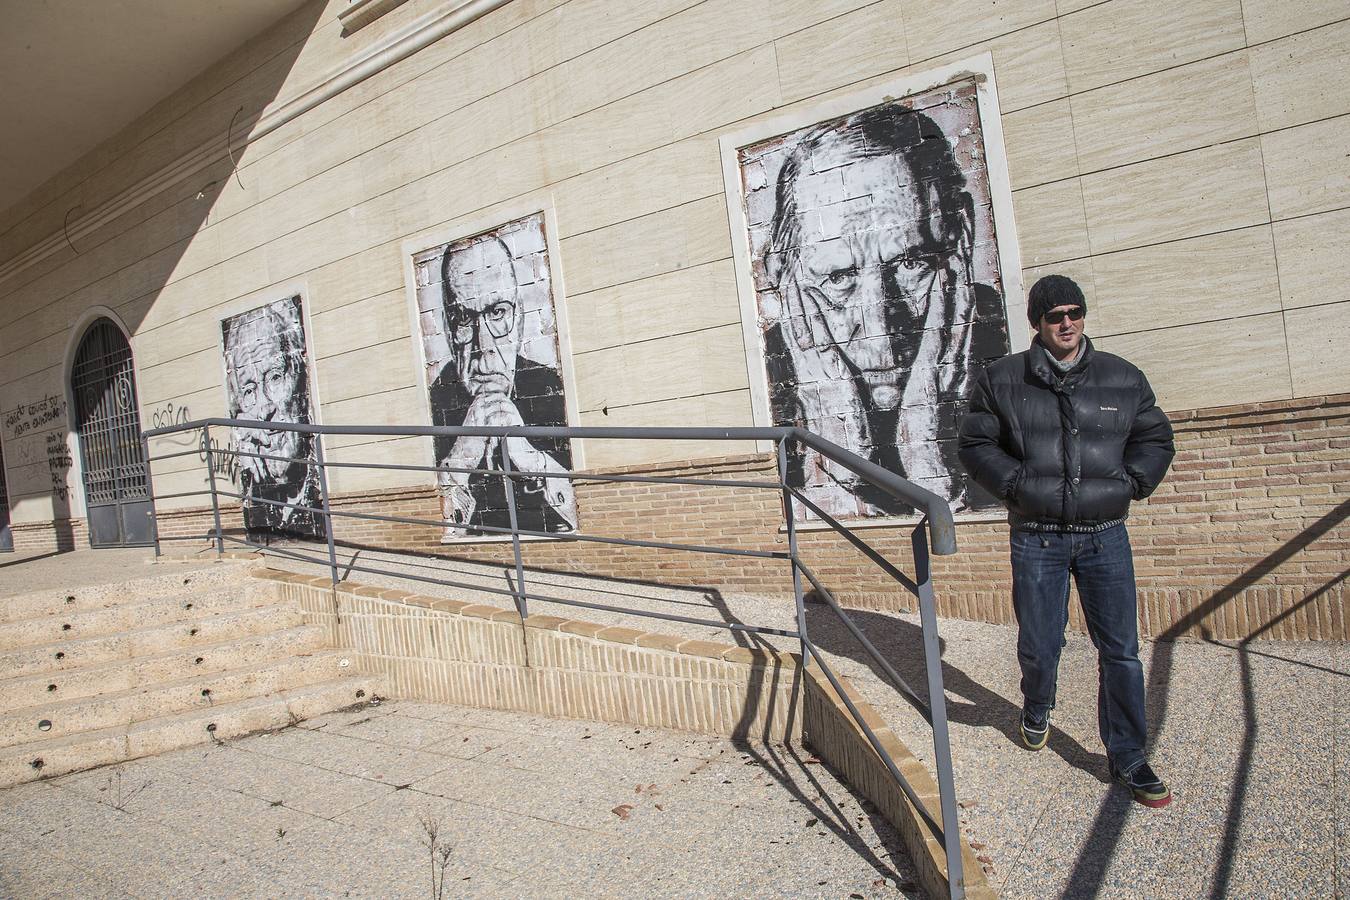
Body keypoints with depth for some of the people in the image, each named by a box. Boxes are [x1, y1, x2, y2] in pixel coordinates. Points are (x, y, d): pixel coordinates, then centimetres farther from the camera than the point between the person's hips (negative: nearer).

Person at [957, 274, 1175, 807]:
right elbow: (976, 445, 4)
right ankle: (1036, 710, 42)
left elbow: (1155, 439, 15)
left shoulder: (1123, 379, 6)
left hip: (1105, 537, 2)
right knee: (1039, 646, 9)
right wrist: (1017, 484, -9)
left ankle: (1127, 758, 18)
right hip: (1037, 538, -1)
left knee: (1120, 650, 3)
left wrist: (1130, 483, -1)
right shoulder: (1002, 380, 0)